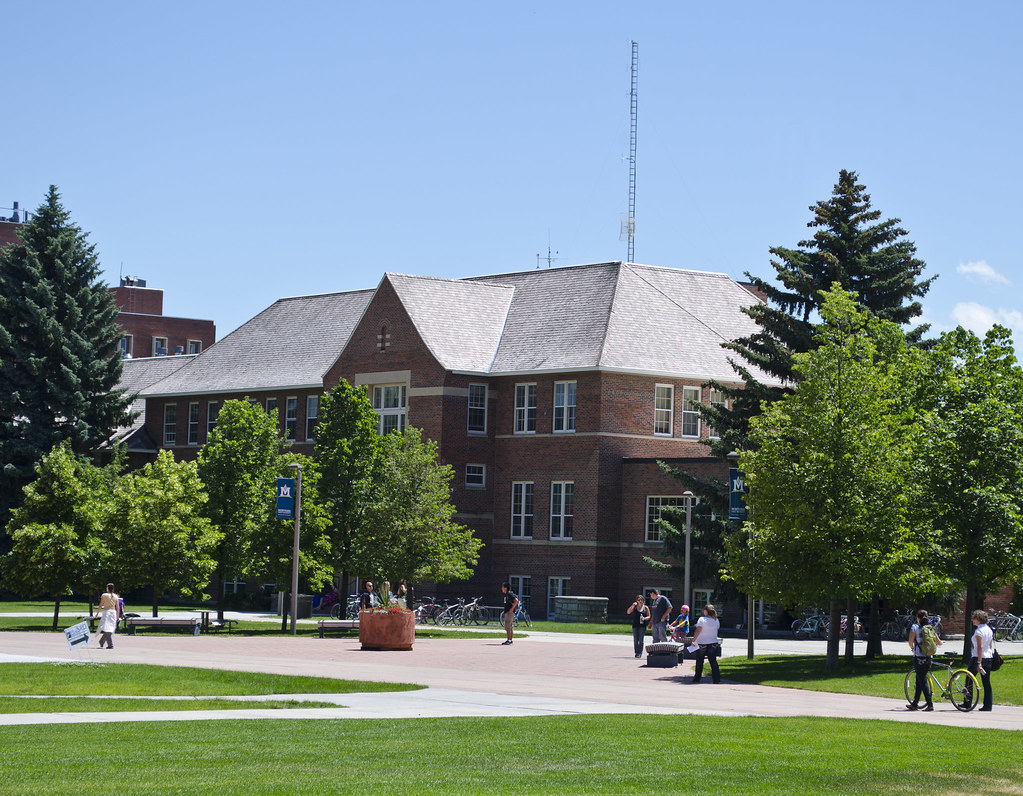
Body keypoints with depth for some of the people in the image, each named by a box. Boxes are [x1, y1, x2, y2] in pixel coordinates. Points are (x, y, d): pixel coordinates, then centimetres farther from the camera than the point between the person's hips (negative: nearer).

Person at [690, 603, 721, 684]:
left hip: (702, 643, -3)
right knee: (713, 661, 3)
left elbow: (698, 630, -18)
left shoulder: (702, 619, -11)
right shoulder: (716, 620, 3)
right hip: (713, 643, 3)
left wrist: (693, 640, -19)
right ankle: (716, 678, -8)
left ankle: (697, 678, 20)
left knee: (699, 662, 12)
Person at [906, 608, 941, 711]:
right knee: (919, 681, 15)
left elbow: (910, 642, -13)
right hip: (928, 658, 5)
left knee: (923, 681, -3)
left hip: (918, 657, -5)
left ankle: (930, 704, -10)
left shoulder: (915, 627, -6)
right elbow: (939, 643, 9)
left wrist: (912, 648, 9)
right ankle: (915, 703, 21)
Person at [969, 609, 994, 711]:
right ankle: (988, 705, 5)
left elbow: (980, 647, -20)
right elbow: (991, 646, 15)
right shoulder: (989, 630, 11)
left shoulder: (978, 631, -15)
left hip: (978, 657, -8)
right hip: (988, 657, 8)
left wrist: (979, 663, -22)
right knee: (986, 682, 8)